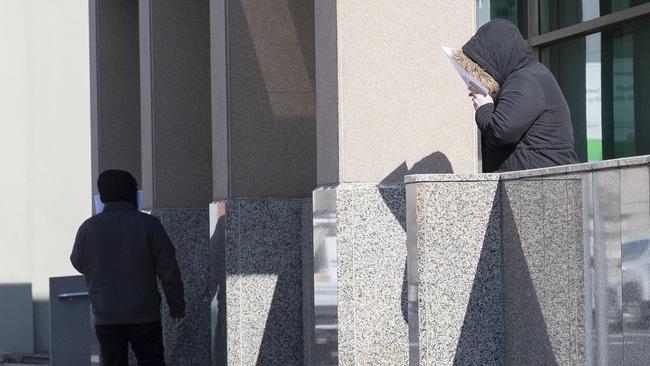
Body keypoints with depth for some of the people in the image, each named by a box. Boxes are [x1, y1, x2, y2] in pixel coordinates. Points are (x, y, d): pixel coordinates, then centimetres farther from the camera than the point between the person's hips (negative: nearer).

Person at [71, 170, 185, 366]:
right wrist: (177, 308, 3)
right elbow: (169, 270, -6)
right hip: (144, 315, -2)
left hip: (105, 318, 2)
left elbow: (79, 263, 16)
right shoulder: (148, 224, -7)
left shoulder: (88, 228, -1)